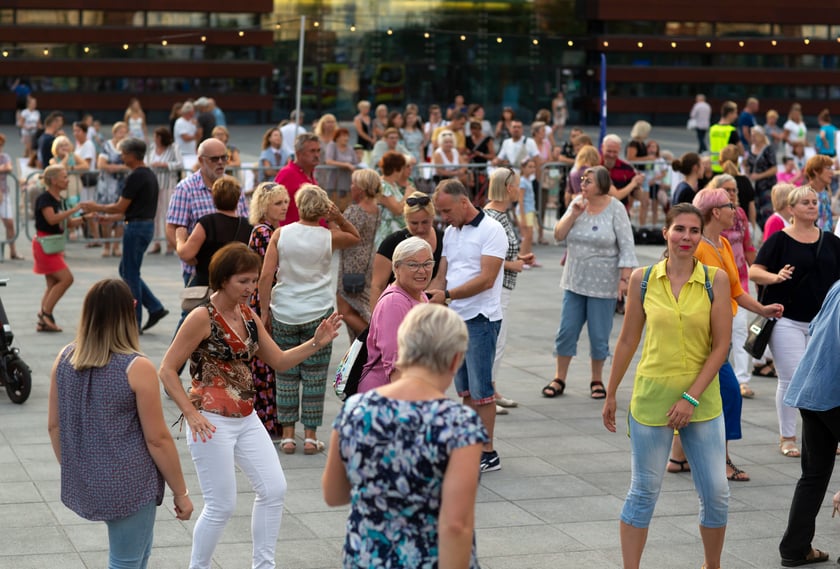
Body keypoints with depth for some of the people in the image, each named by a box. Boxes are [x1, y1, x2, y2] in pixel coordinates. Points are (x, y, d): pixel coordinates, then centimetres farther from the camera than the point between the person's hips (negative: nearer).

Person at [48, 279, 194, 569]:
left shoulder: (65, 359, -1)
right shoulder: (137, 368, -17)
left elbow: (54, 425, 8)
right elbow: (157, 439, -13)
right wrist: (181, 492, -3)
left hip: (83, 482, 6)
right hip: (128, 485, -6)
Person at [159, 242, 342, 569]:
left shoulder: (247, 316, 8)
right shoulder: (202, 318, -14)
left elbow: (279, 361, 12)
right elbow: (167, 370, -13)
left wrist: (316, 343, -2)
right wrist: (191, 414, -19)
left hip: (246, 419, 7)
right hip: (212, 422, -7)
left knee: (274, 489, 4)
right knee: (221, 506, -1)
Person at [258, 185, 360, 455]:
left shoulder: (280, 233, -4)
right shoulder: (329, 237, -4)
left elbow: (265, 276, -7)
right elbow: (355, 237, 19)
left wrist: (264, 312, 1)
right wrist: (338, 218, 5)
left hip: (283, 313, 1)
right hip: (318, 313, -1)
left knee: (286, 376, 9)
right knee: (314, 377, 6)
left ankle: (288, 435, 12)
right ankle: (310, 437, 9)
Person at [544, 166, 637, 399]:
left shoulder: (615, 209, -8)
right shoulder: (577, 203, 3)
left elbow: (627, 246, -9)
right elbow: (558, 234, 1)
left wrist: (624, 278, -14)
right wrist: (574, 214, -13)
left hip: (603, 283, -4)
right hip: (575, 281, 4)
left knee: (599, 335, 3)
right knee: (566, 331, 5)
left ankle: (597, 380, 19)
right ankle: (559, 379, 16)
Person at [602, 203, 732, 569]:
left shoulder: (715, 280, -3)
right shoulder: (642, 279, 0)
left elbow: (721, 345, -6)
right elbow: (628, 340, 7)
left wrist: (692, 397, -12)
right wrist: (611, 394, 10)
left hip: (702, 402, 1)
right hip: (651, 398, 0)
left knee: (716, 494, 4)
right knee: (643, 492, 4)